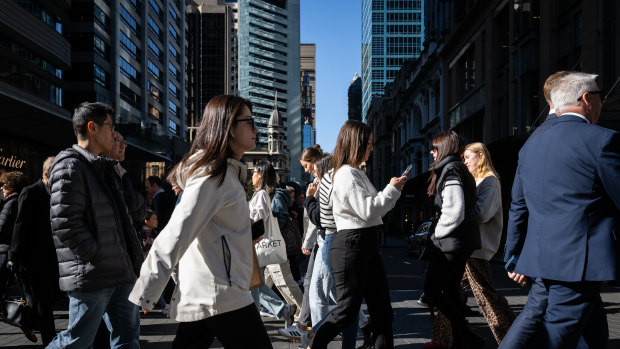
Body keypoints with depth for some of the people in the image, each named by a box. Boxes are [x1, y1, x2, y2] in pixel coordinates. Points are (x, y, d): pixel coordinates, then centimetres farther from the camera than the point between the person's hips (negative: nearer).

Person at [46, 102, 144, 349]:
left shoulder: (105, 167, 18)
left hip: (119, 273, 9)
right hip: (91, 276, -9)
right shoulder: (70, 166, -11)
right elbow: (65, 224, -20)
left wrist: (131, 260, 12)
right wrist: (98, 258, -16)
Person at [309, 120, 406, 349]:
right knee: (348, 309, 0)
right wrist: (392, 190, -10)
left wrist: (393, 190, 9)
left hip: (366, 244, 10)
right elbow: (367, 210, -20)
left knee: (382, 309, 10)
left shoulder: (355, 173, 18)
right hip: (351, 246, -10)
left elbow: (373, 206, 20)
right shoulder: (347, 174, -14)